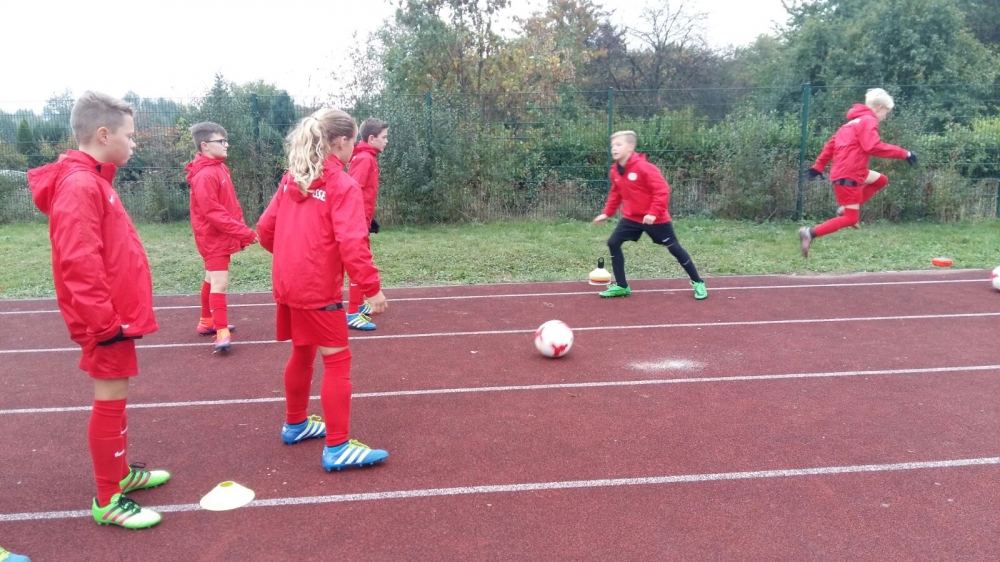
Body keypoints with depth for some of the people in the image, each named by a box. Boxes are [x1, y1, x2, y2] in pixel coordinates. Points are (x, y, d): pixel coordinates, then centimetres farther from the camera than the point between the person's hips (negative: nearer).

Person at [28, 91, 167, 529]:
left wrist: (118, 314, 19)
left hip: (116, 314, 10)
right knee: (111, 399, 0)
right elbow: (80, 264, -25)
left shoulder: (94, 181, 12)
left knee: (115, 397, 19)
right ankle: (108, 499, 12)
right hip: (107, 320, -10)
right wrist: (104, 320, -22)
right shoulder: (80, 186, -19)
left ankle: (120, 472, 34)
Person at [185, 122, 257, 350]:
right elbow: (213, 212, -24)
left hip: (222, 236, 10)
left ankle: (207, 322, 31)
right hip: (213, 237, -10)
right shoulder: (204, 175, -20)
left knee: (212, 279, 18)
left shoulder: (220, 169, 10)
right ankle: (222, 332, -10)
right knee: (220, 283, -11)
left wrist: (240, 231, 8)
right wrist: (243, 231, -25)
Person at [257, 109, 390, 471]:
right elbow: (352, 243, -22)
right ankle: (337, 448, 0)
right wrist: (372, 287, -19)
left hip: (287, 285, 8)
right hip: (319, 288, -8)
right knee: (337, 361, -2)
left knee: (302, 354, 22)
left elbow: (265, 229, 11)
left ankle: (295, 424, 38)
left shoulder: (292, 180, 9)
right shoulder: (342, 185, -13)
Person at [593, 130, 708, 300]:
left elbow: (662, 189, -22)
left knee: (674, 248, 3)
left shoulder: (643, 166, -22)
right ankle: (621, 286, 9)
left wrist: (654, 213, -26)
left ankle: (698, 282, 20)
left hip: (655, 218, -6)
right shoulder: (615, 170, 1)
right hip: (631, 217, 7)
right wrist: (607, 213, 10)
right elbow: (616, 193, 17)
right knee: (613, 243, -2)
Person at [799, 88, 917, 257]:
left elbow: (831, 143, 19)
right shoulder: (868, 120, -9)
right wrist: (903, 153, -18)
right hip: (848, 175, -9)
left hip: (849, 171, 10)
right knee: (850, 219, -4)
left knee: (881, 180, 24)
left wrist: (818, 166, 20)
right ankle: (811, 232, -13)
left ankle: (846, 208, 12)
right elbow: (873, 147, -23)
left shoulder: (855, 120, 19)